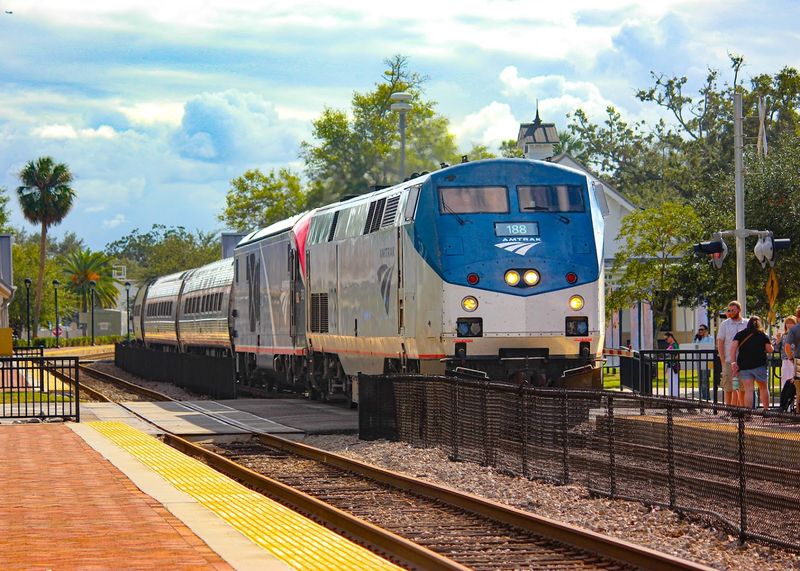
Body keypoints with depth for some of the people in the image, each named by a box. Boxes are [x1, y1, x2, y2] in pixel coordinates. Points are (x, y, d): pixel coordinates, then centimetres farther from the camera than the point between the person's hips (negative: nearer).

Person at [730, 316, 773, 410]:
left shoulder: (740, 334, 8)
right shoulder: (763, 335, 7)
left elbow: (733, 347, -4)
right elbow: (770, 349, 3)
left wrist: (733, 362, -6)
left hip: (743, 365, 0)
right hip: (759, 364, 0)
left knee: (748, 390, -5)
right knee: (763, 388, 16)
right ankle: (766, 409, 18)